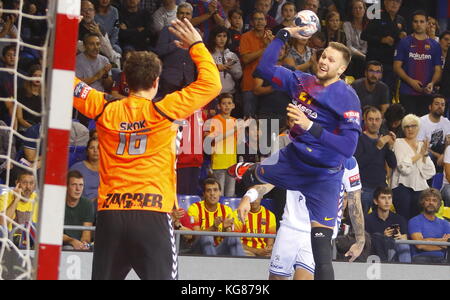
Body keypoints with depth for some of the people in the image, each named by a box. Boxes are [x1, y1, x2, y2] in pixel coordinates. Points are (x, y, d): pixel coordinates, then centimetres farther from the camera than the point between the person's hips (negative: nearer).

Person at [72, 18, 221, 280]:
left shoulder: (106, 110, 5)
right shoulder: (163, 111, -3)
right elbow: (211, 84, 1)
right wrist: (196, 45, 11)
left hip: (110, 214, 4)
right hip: (152, 214, -4)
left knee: (103, 276, 9)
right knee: (161, 275, -4)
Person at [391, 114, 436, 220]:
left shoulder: (422, 145, 14)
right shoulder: (399, 143, 2)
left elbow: (430, 173, 6)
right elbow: (404, 168, -15)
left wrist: (425, 154, -5)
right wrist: (420, 154, -8)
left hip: (420, 188, 4)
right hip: (402, 186, -4)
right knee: (404, 220, -11)